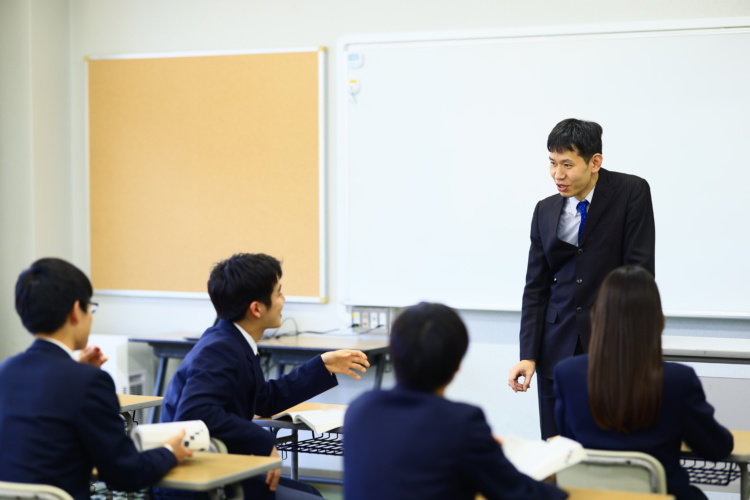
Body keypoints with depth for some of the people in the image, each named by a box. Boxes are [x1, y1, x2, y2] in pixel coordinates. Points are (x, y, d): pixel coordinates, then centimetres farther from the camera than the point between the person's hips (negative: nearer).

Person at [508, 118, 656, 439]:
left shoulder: (631, 193, -3)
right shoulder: (545, 211, 9)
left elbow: (640, 271, -8)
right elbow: (536, 288, 9)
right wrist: (528, 355, 0)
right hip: (557, 351, 4)